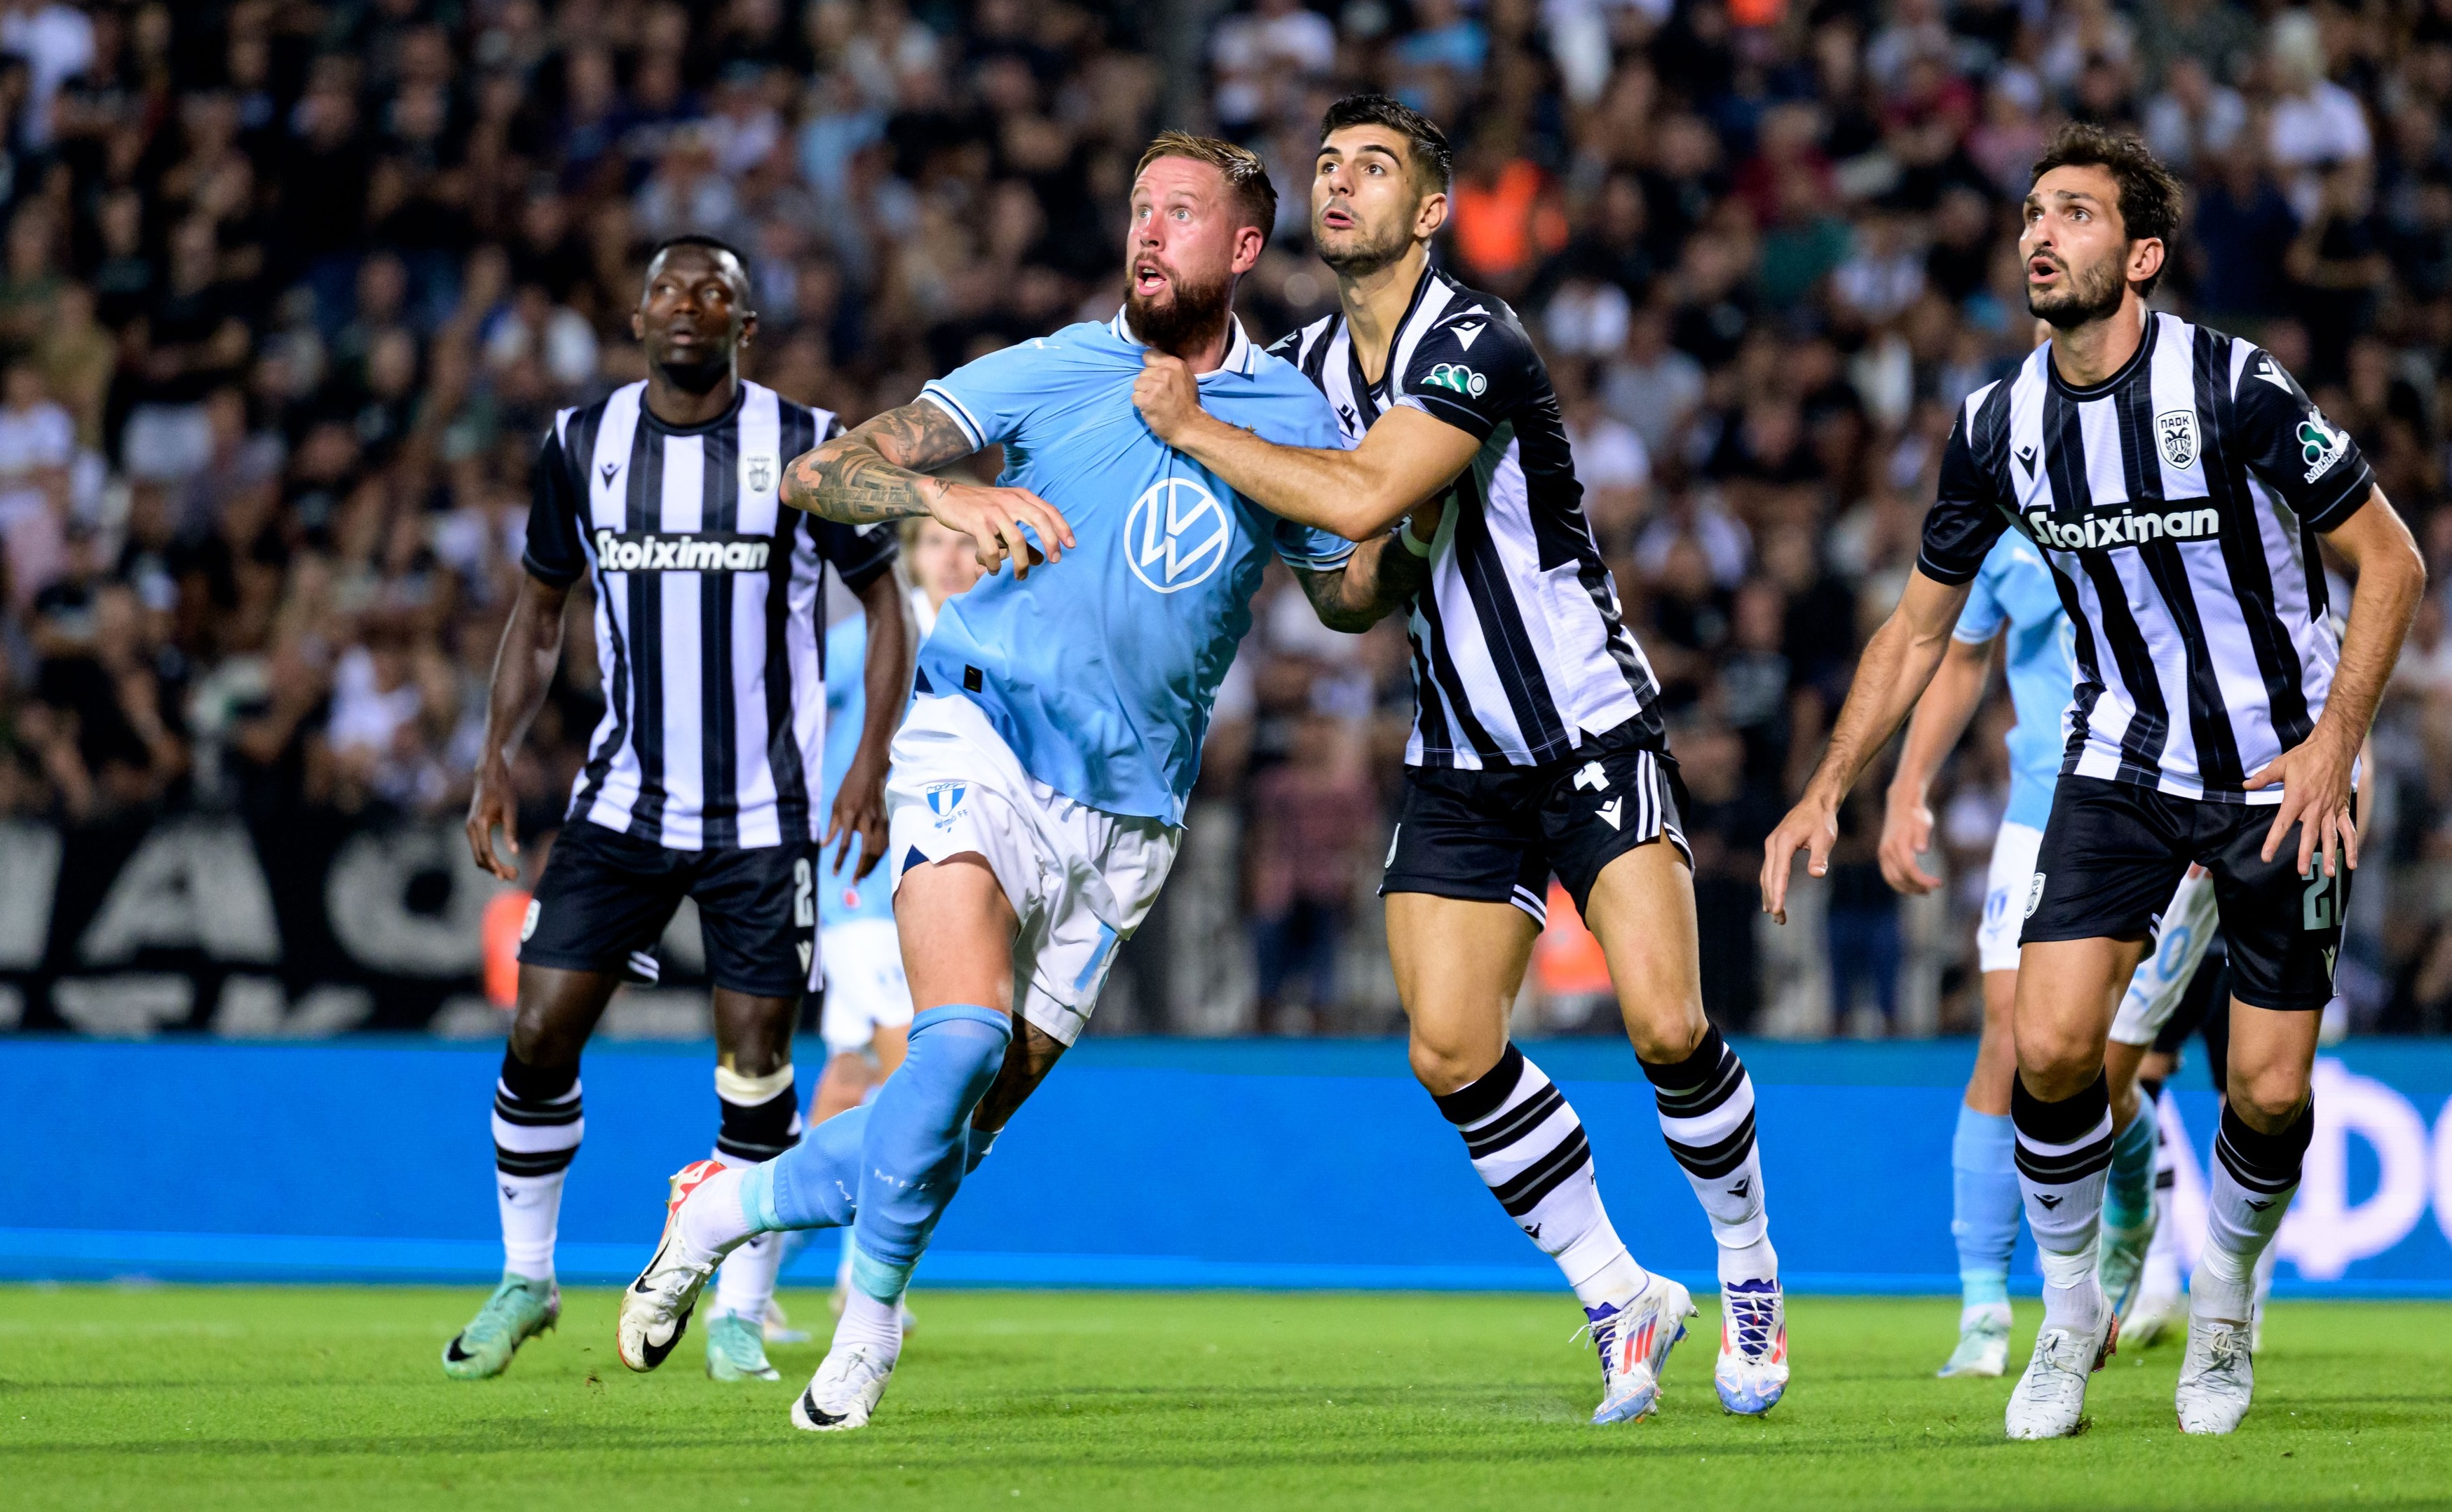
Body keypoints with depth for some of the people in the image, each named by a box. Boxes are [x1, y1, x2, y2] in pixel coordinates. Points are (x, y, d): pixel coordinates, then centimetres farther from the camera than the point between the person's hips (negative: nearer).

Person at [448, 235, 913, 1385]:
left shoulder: (806, 448, -6)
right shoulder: (581, 446, 2)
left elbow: (882, 602, 2)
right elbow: (542, 610, 14)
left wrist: (871, 761, -9)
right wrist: (496, 760, 5)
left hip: (766, 814, -2)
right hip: (623, 801, 2)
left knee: (753, 1064, -3)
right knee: (540, 1033, -3)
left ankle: (740, 1313, 10)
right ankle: (524, 1280, 15)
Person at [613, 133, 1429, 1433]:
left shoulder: (1294, 417, 7)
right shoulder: (1049, 374, 0)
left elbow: (1349, 595, 23)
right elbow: (816, 476, -5)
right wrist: (950, 495, -26)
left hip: (1126, 814, 3)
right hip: (983, 741, -3)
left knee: (960, 1132, 0)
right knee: (965, 1034, -27)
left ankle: (732, 1204, 25)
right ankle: (874, 1306, -8)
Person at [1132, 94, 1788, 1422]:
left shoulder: (1476, 344, -19)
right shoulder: (1303, 364, 6)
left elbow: (1365, 500, -32)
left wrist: (1192, 428, -21)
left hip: (1594, 736, -6)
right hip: (1456, 764, 6)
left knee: (1665, 1026, -17)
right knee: (1451, 1052, -8)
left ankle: (1752, 1275, 8)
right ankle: (1620, 1299, 10)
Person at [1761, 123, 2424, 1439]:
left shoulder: (2234, 389, -19)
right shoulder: (1999, 423, -4)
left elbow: (2390, 559, -11)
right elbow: (1918, 627, 9)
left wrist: (2333, 747, -19)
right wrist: (1825, 792, 2)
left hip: (2280, 774, -3)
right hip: (2118, 766, 3)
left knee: (2268, 1094, -3)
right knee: (2050, 1046, -13)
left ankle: (2222, 1308, 26)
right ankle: (2069, 1314, 10)